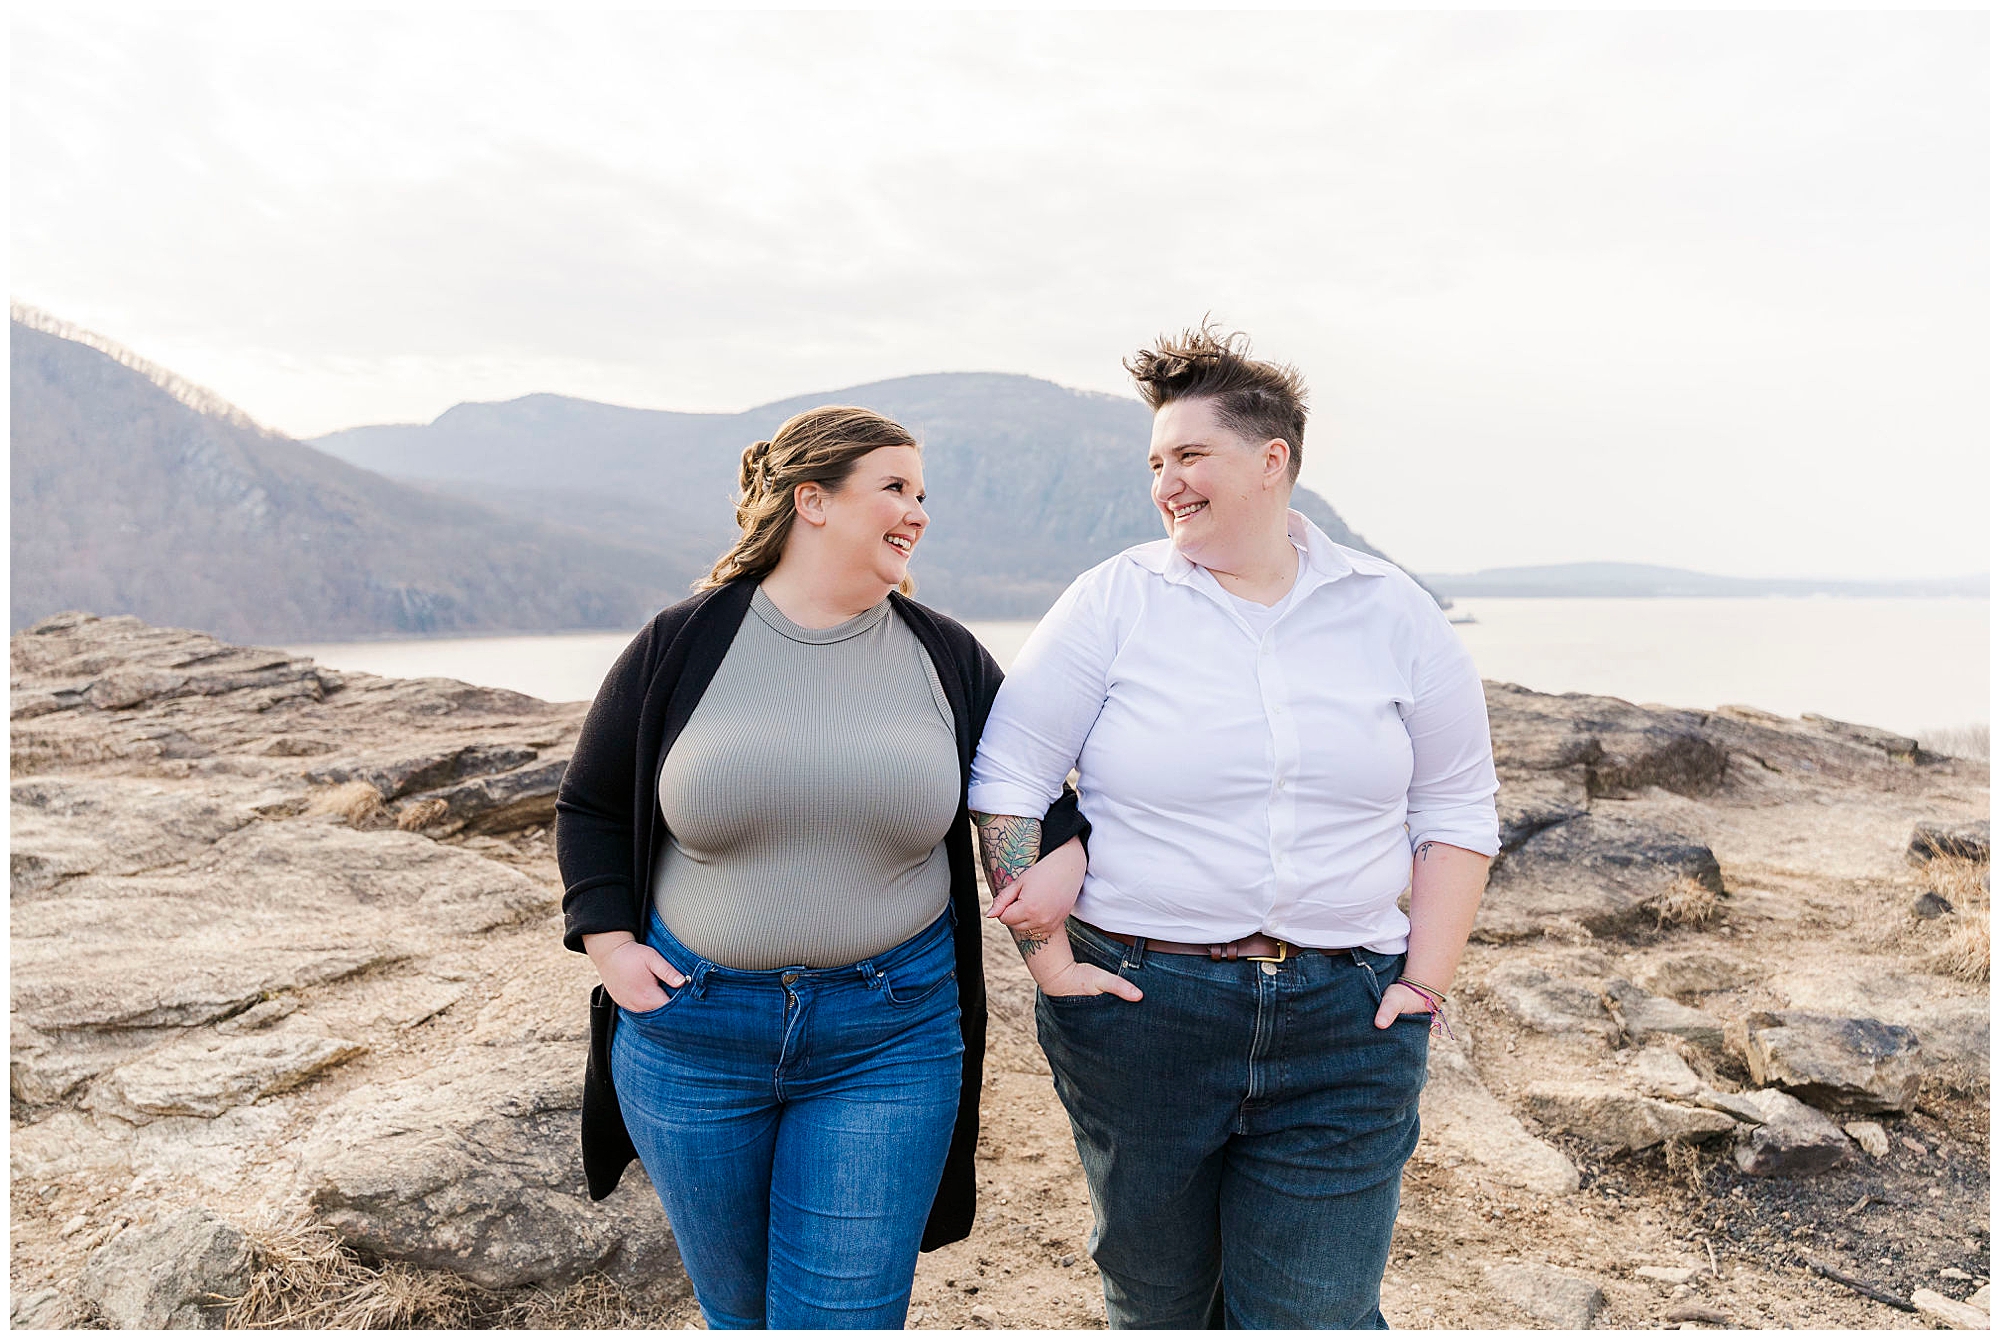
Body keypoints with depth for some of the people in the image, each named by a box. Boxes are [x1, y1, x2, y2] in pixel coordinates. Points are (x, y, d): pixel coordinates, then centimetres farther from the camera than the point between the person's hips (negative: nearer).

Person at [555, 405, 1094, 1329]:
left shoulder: (947, 657, 1)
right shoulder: (683, 645, -3)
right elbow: (589, 807, 7)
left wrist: (1063, 852, -11)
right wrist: (609, 944, -4)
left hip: (889, 1038, 0)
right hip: (691, 1033, 1)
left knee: (845, 1313, 4)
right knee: (738, 1306, 19)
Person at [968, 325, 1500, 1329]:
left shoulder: (1391, 614, 3)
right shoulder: (1115, 600, -4)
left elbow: (1455, 808, 8)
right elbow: (1007, 776, -3)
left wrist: (1426, 982, 1)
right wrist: (1047, 955, -7)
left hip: (1344, 1026, 1)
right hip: (1139, 1010, 0)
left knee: (1313, 1312, 7)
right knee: (1155, 1300, 18)